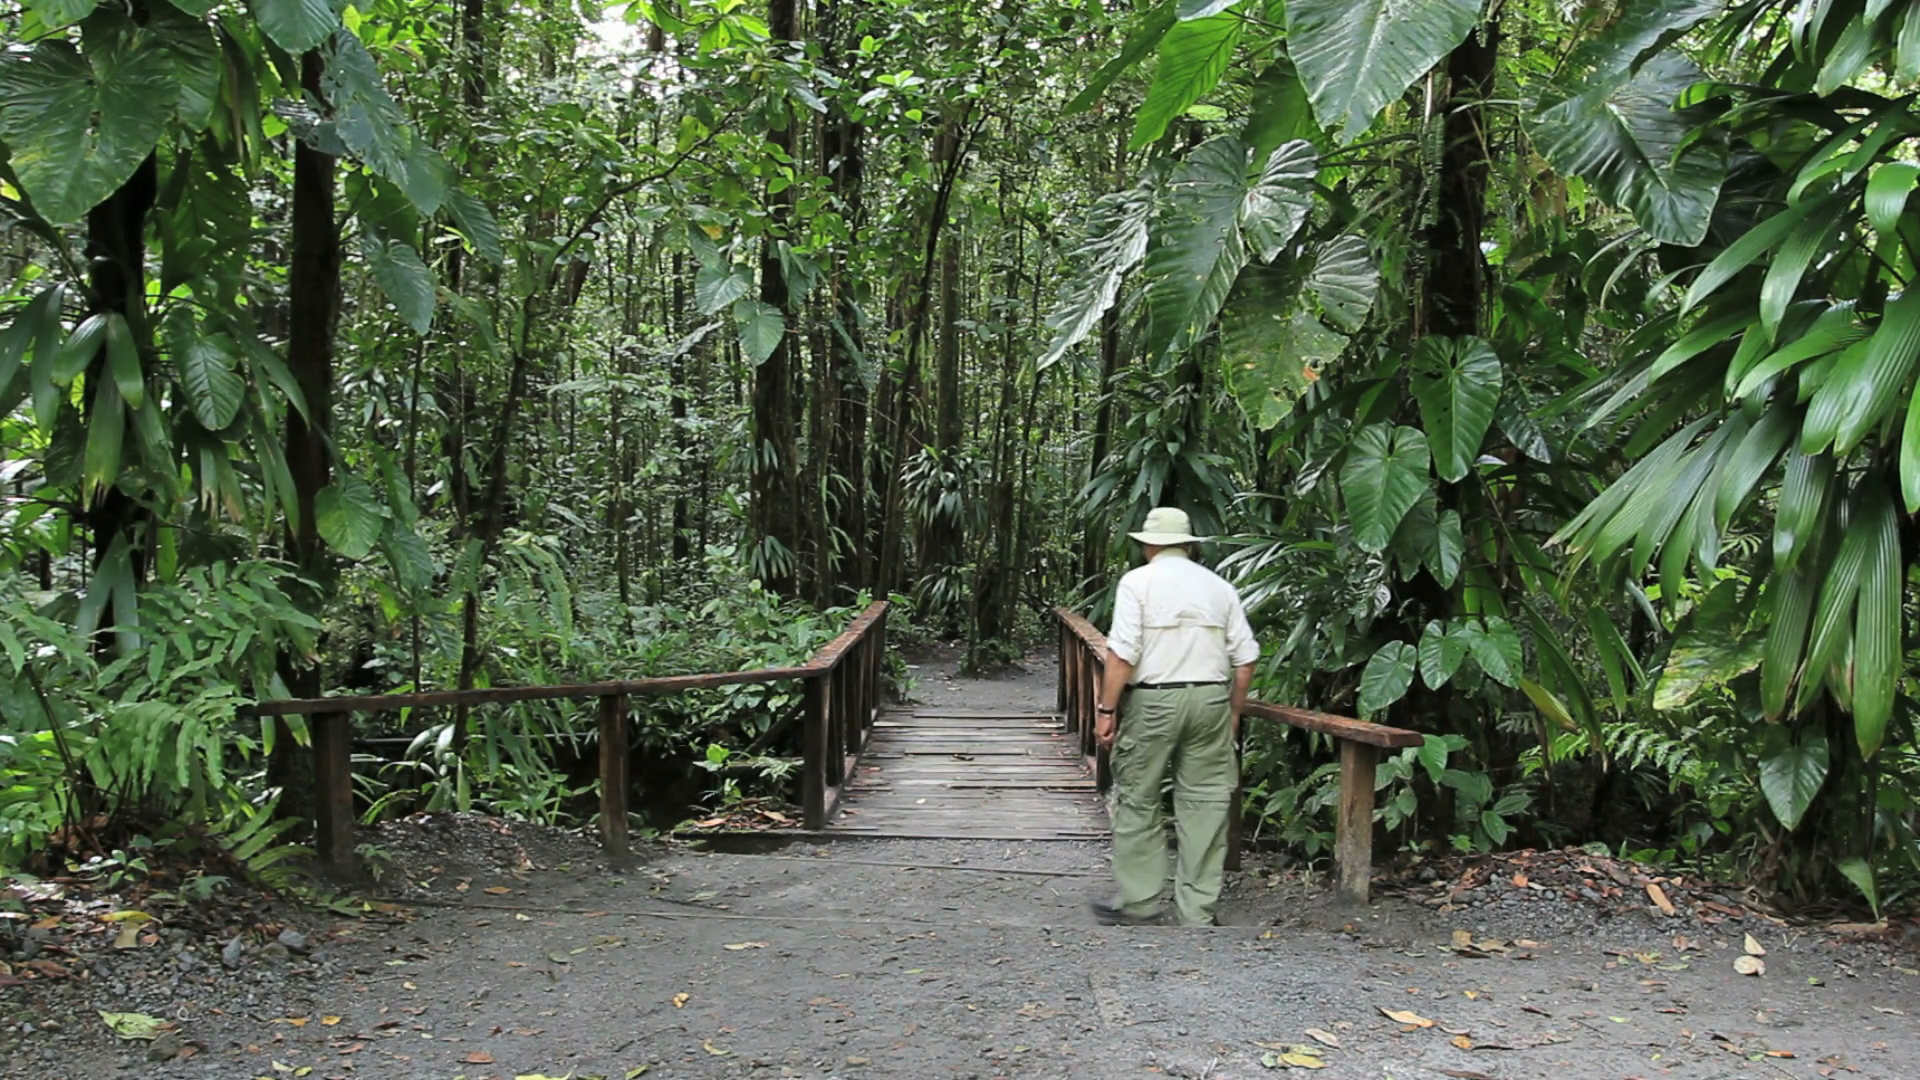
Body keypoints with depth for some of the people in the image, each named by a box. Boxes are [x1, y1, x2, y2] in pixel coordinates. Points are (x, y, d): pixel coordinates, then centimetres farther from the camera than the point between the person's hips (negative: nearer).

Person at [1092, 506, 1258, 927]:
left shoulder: (1138, 581, -1)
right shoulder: (1220, 587, 11)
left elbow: (1122, 653, -11)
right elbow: (1245, 659, 9)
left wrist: (1106, 710, -8)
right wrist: (1232, 713, 19)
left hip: (1152, 702, -4)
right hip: (1211, 700, 4)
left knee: (1138, 801, 8)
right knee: (1205, 802, 6)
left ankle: (1138, 900, 13)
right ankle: (1200, 911, 10)